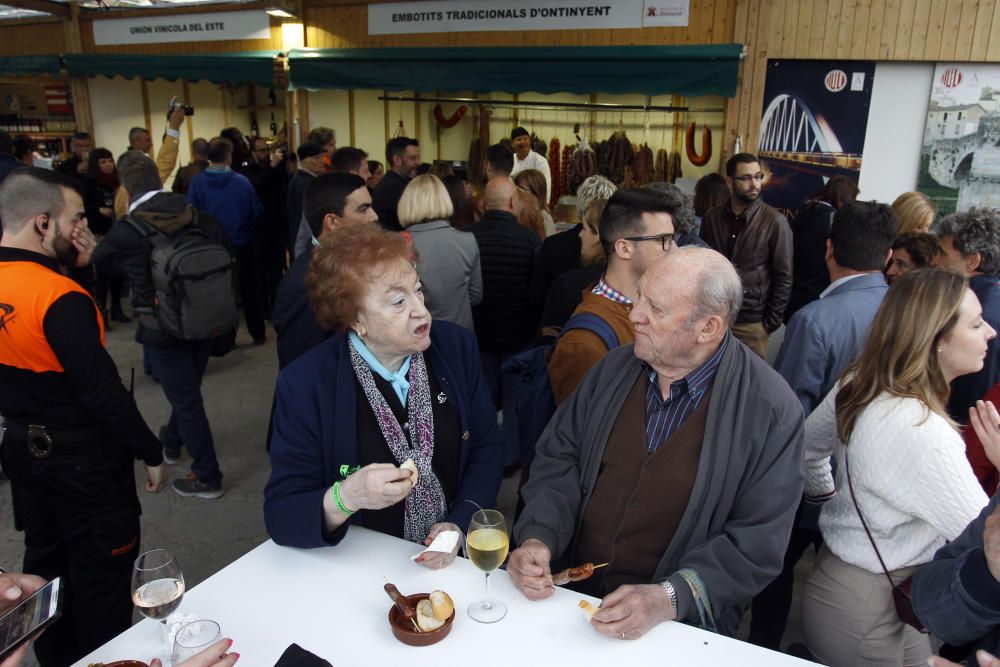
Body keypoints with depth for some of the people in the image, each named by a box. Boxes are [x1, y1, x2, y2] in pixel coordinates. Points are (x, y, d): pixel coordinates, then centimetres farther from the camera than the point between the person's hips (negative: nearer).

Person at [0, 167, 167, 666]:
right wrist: (151, 453, -16)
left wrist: (78, 267, -2)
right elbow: (103, 391, -26)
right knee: (100, 573, 9)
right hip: (83, 458, -8)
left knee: (44, 562, 24)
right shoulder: (61, 298, -26)